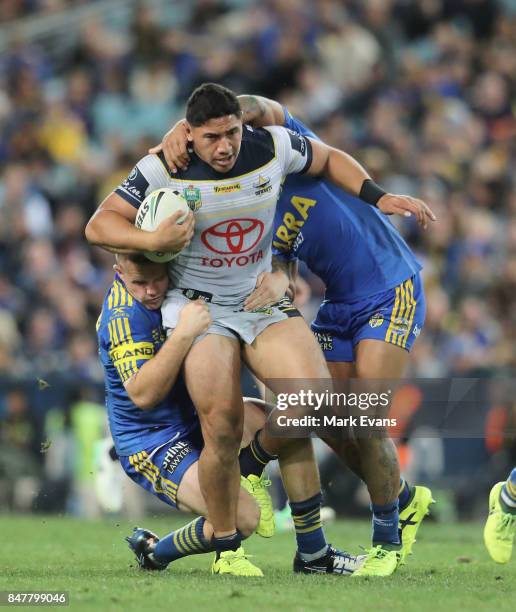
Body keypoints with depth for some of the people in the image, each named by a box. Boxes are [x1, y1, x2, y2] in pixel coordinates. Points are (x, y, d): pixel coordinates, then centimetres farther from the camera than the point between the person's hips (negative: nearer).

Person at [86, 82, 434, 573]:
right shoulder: (163, 169, -11)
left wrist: (378, 197, 6)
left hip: (262, 301, 3)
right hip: (198, 307, -3)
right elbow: (98, 225, -8)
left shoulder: (273, 147, -4)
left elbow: (329, 160, 17)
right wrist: (152, 240, -25)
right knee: (223, 431, -18)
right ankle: (225, 546, 0)